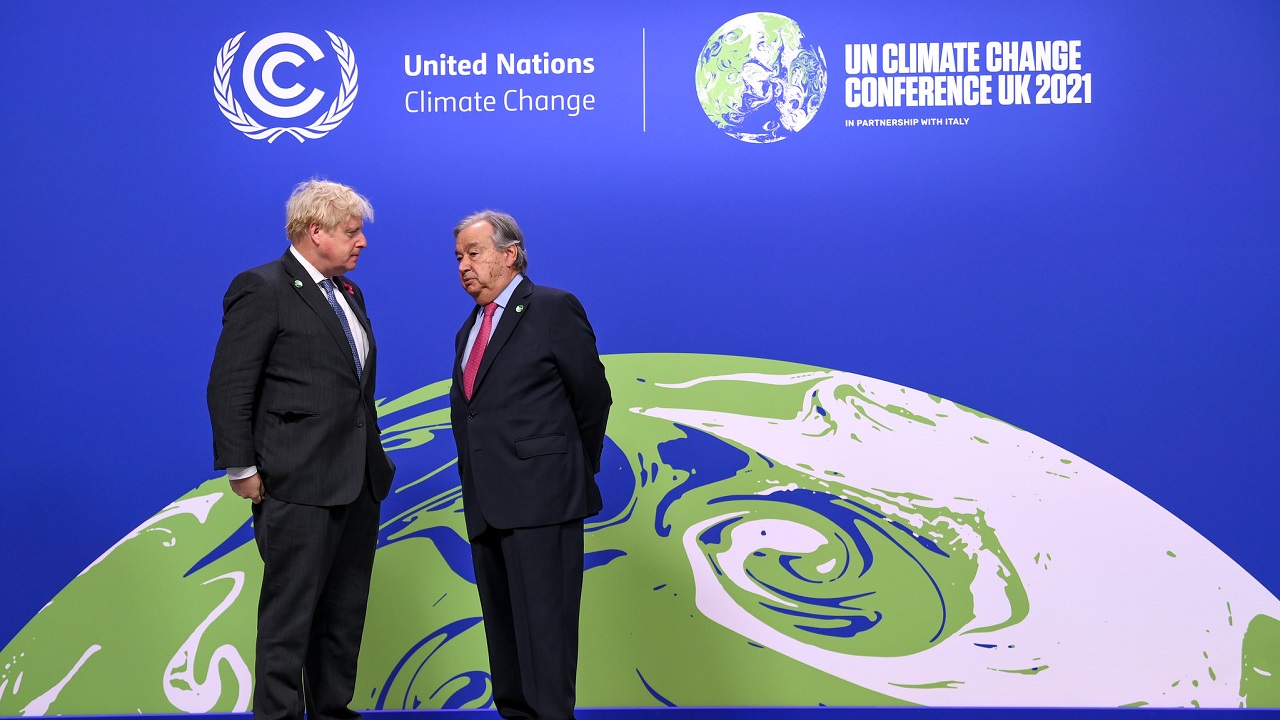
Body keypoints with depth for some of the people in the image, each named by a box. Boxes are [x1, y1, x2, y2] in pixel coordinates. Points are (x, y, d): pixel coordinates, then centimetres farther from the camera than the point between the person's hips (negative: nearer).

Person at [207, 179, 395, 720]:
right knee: (291, 611, 0)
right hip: (299, 485, -8)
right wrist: (242, 469, -14)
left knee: (346, 610, 15)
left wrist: (374, 458, 16)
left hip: (359, 482, 8)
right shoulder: (261, 289, -9)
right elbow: (229, 388, -12)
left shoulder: (349, 293, 16)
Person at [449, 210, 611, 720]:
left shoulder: (555, 309, -5)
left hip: (541, 496, -8)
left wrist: (577, 469, 6)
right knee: (501, 621, 14)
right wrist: (477, 479, 11)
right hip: (485, 503, 8)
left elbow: (593, 396, -3)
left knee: (543, 621, -5)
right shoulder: (470, 329, 18)